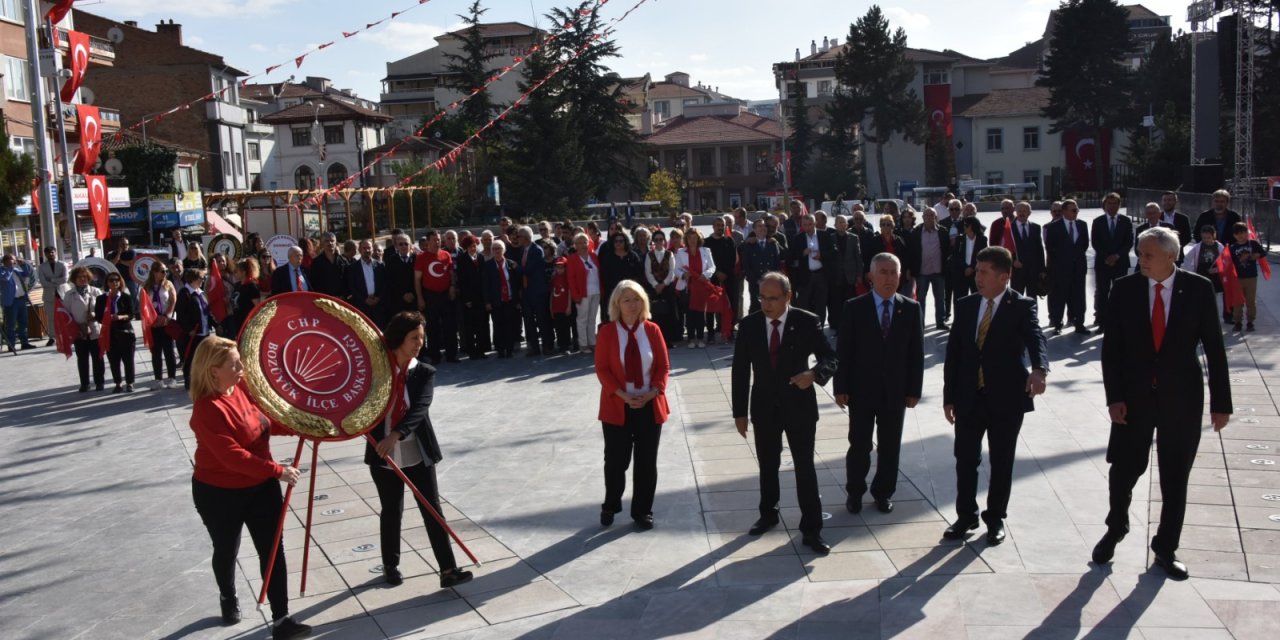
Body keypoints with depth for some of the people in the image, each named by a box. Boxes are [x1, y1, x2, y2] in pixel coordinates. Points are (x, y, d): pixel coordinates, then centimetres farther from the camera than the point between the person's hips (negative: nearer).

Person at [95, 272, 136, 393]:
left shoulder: (127, 297, 2)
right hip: (110, 333, 1)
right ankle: (117, 384, 14)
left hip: (125, 331, -1)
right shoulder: (101, 299, 5)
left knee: (128, 359, 0)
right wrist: (104, 322, -14)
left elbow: (131, 314, -4)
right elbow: (98, 316, 4)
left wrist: (121, 317, -22)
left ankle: (129, 383, 11)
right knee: (113, 360, 4)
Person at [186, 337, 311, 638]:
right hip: (219, 494, -6)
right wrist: (278, 470, -31)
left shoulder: (243, 387, -5)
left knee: (273, 550, 3)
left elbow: (266, 422, 9)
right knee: (227, 552, 18)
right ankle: (229, 601, 47)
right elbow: (233, 456, -32)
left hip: (260, 486, 6)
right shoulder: (208, 409, -28)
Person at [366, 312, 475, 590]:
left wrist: (396, 435, -34)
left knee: (432, 510, -2)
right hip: (383, 455, 0)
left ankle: (448, 571, 1)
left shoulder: (425, 373, -5)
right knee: (391, 511, 12)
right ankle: (390, 565, 33)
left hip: (418, 454, 0)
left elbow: (419, 409, -20)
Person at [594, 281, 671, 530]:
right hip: (617, 407, -1)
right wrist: (623, 395, -17)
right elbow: (602, 369, -8)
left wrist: (653, 392, -14)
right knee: (616, 461, 7)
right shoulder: (607, 332, -6)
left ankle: (642, 511, 22)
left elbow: (664, 366, 1)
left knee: (647, 461, 7)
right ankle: (610, 507, 29)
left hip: (650, 406, 2)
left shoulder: (652, 330, -1)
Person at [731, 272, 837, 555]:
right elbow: (740, 371, -1)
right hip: (764, 407, 2)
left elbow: (830, 358, -9)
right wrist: (740, 411, -2)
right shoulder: (748, 325, -6)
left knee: (805, 467, 4)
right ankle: (768, 514, 38)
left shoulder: (807, 322, -12)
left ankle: (811, 529, 13)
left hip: (799, 406, -2)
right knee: (767, 466, 17)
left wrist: (814, 374, -32)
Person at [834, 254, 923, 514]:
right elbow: (843, 351, -5)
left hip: (896, 391, 2)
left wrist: (914, 390, -1)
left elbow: (916, 352, 1)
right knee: (859, 445, 7)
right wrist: (841, 388, -7)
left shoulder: (912, 309, 0)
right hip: (861, 390, -2)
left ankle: (883, 492, 28)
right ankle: (855, 492, 24)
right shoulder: (854, 308, -6)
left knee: (890, 446, 11)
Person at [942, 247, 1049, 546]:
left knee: (1002, 462, 10)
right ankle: (966, 516, 26)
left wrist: (1039, 368, -47)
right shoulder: (965, 305, 5)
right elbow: (953, 353, 6)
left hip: (1006, 398, -3)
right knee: (965, 459, 9)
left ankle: (995, 518, 27)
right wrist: (949, 396, 3)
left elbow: (1036, 338, -25)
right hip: (969, 397, 3)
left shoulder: (1022, 307, -7)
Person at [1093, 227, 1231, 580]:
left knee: (1175, 478, 9)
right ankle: (1115, 528, 34)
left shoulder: (1198, 289, -5)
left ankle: (1165, 548, 26)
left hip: (1182, 397, 0)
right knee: (1124, 470, 6)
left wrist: (1220, 402, -3)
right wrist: (1114, 397, -8)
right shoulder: (1124, 289, -4)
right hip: (1134, 395, 0)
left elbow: (1214, 348, -2)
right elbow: (1111, 347, -2)